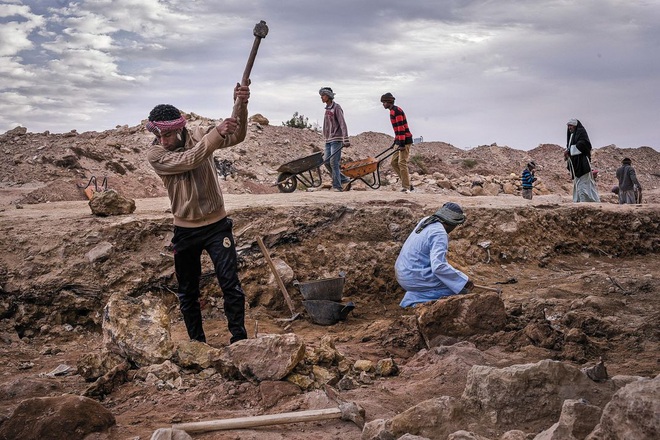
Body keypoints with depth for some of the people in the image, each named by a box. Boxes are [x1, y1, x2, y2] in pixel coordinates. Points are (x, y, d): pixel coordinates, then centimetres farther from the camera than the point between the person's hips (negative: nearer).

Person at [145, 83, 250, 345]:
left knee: (231, 285, -3)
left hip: (217, 225, 0)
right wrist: (216, 133, -40)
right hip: (185, 230, 1)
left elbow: (236, 136, -23)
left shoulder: (199, 135, -8)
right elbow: (189, 160, -29)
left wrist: (240, 106, -42)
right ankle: (197, 342, 28)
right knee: (187, 292, 12)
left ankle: (239, 340, 8)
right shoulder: (154, 155, -12)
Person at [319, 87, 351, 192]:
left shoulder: (336, 108, -7)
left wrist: (346, 140, -21)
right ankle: (344, 180, 14)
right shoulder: (327, 109, 17)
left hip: (336, 140, -8)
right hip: (328, 140, 8)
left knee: (334, 162, -11)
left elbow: (342, 124, -14)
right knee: (327, 162, 3)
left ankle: (337, 186, -5)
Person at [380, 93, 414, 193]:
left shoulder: (396, 110, -14)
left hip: (405, 141, -10)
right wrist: (396, 141, 26)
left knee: (402, 163, -11)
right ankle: (408, 184, 10)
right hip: (400, 141, 10)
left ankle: (406, 187, -8)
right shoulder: (393, 111, 18)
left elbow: (401, 128, -20)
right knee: (394, 163, 9)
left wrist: (402, 144, -23)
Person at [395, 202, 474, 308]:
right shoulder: (439, 234, -20)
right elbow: (439, 267, -30)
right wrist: (464, 280, -23)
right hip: (414, 278, -9)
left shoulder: (426, 220, 5)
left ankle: (413, 296, 13)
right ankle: (416, 299, -8)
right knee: (459, 286, -7)